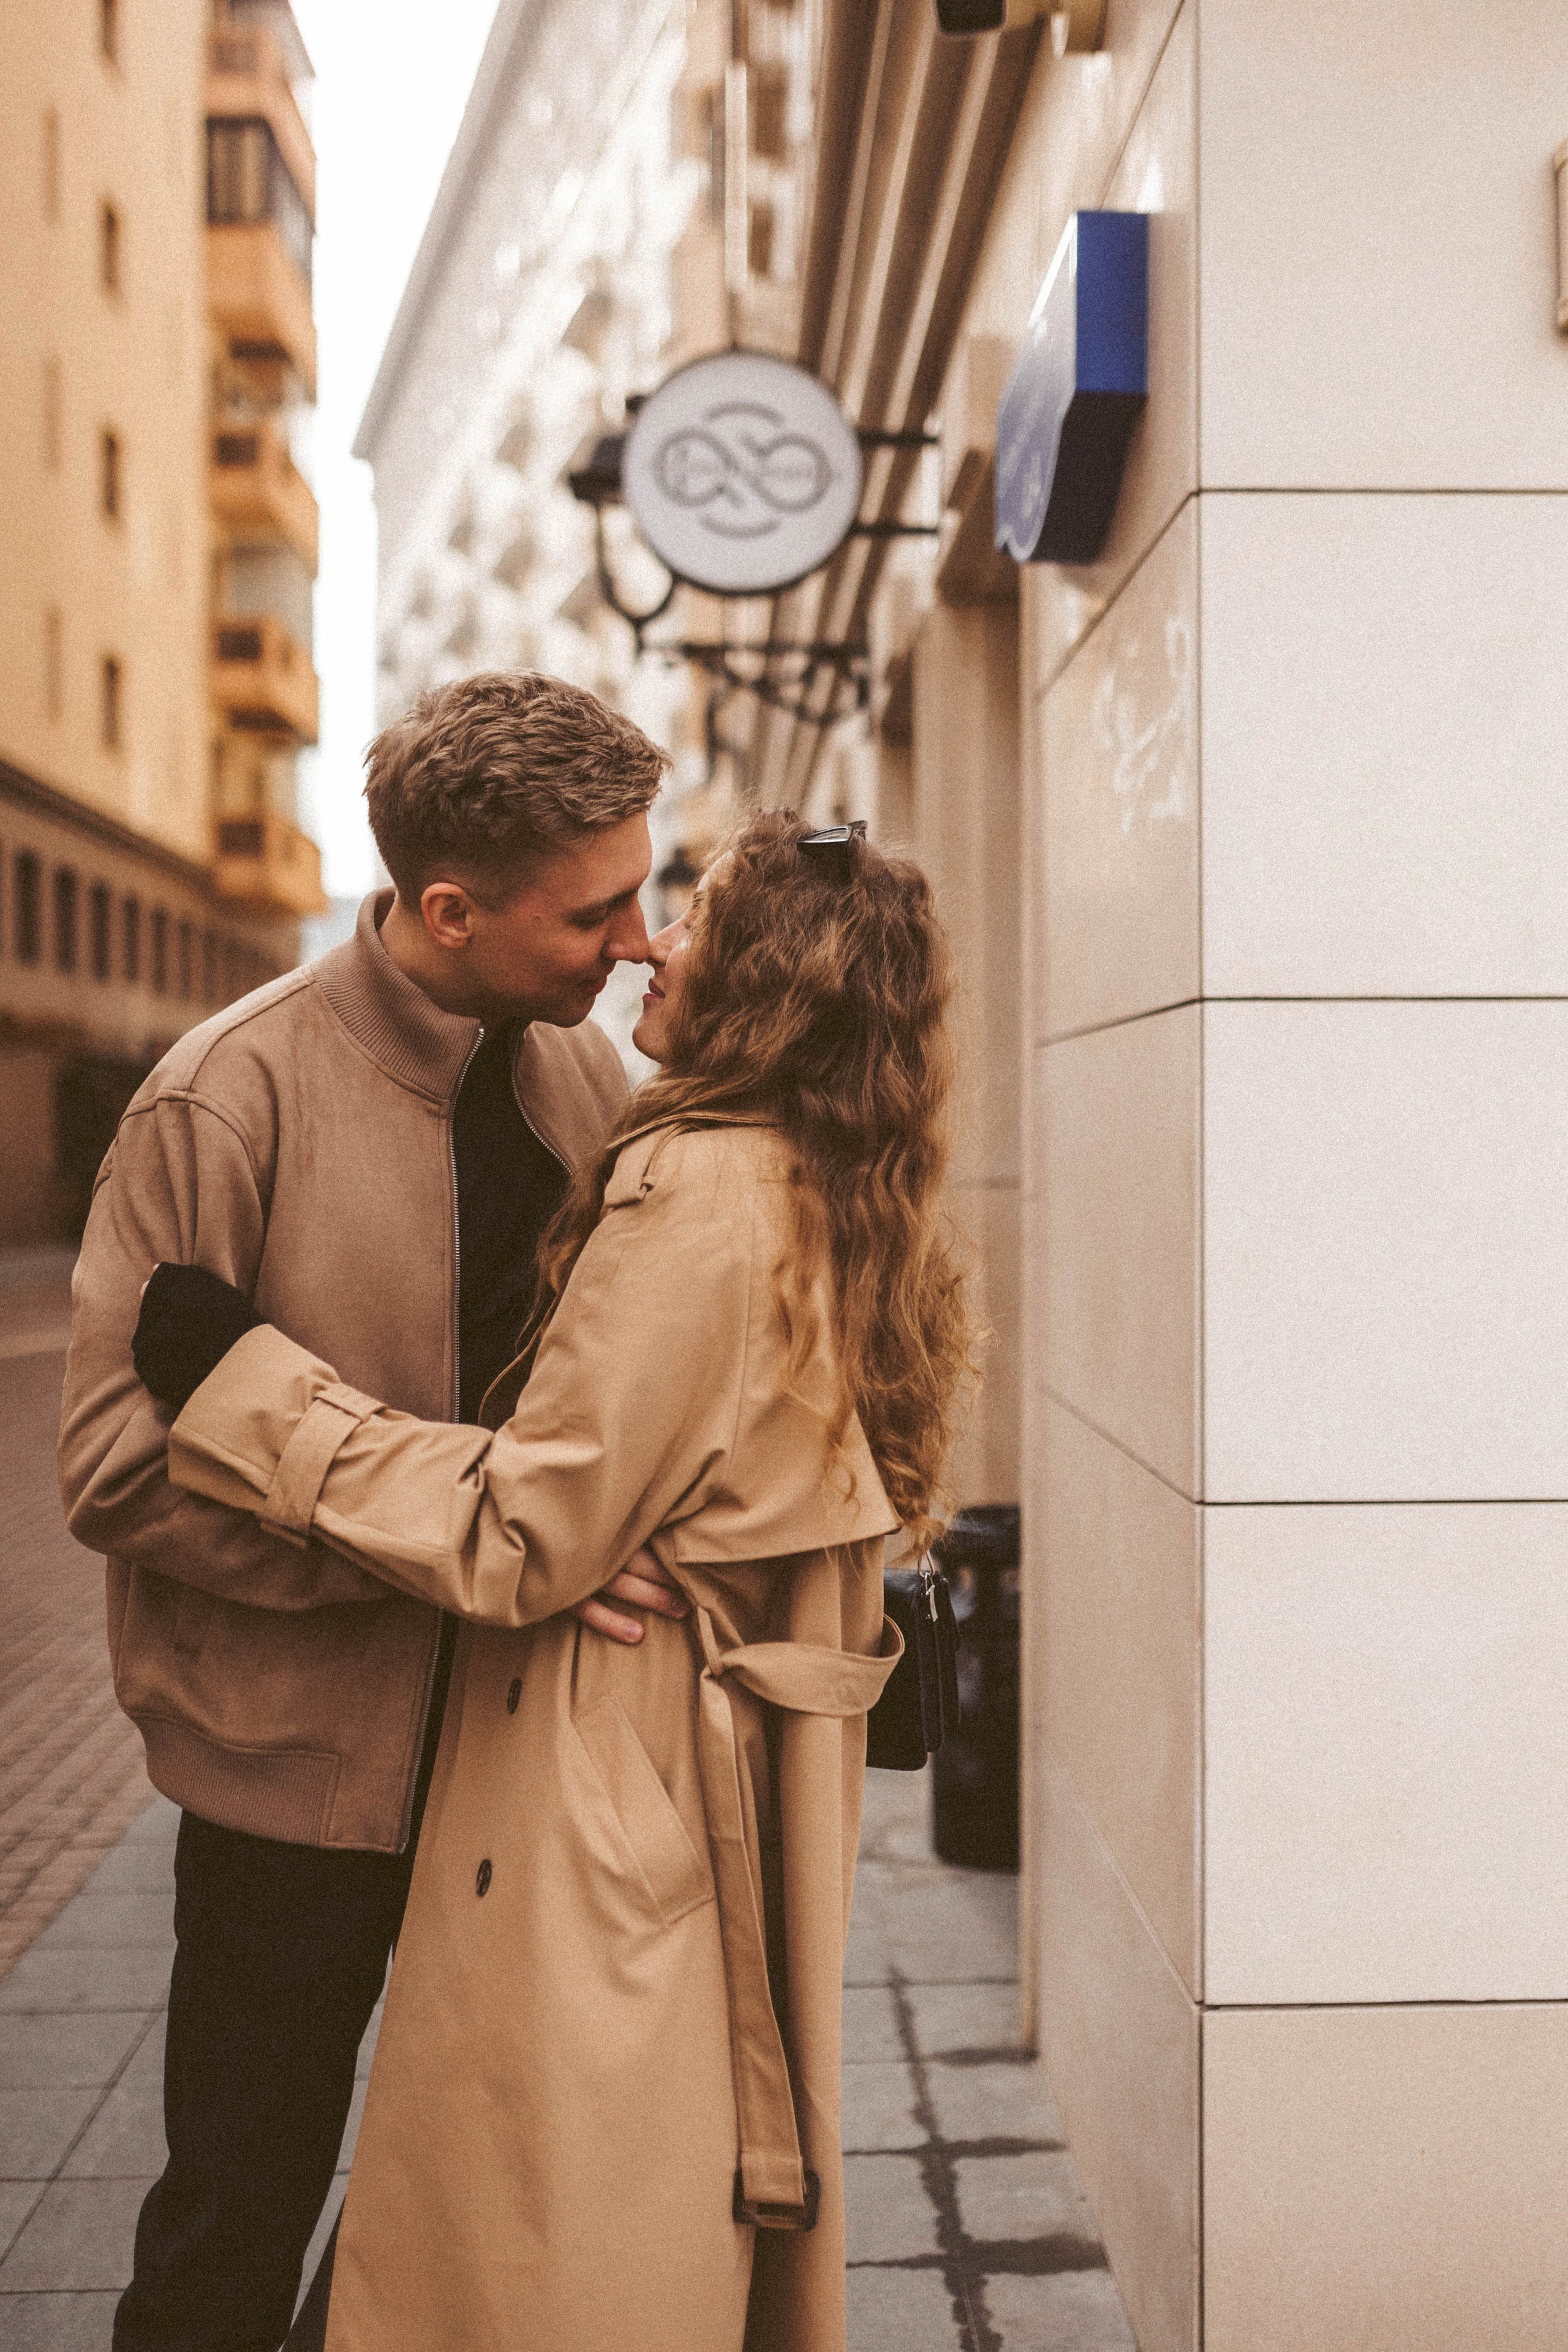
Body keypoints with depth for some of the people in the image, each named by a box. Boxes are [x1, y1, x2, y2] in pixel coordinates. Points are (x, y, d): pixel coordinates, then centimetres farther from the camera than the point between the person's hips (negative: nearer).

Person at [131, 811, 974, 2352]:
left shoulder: (699, 1195, -21)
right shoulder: (844, 1211, 7)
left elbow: (519, 1539, -21)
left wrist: (243, 1375, -16)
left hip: (606, 1786, -9)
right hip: (736, 1780, 9)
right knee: (713, 2210, 23)